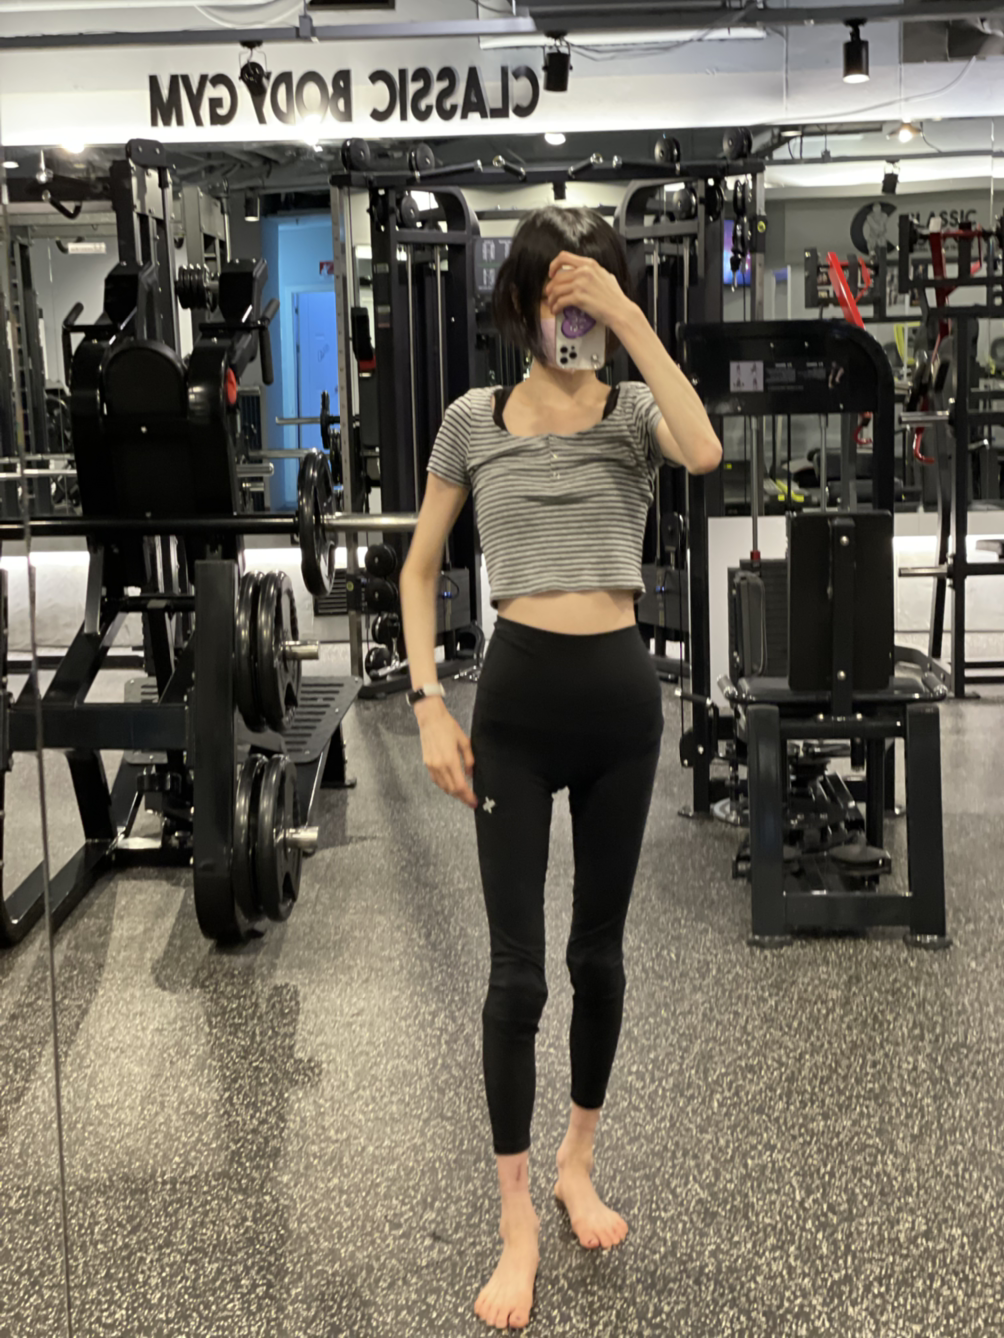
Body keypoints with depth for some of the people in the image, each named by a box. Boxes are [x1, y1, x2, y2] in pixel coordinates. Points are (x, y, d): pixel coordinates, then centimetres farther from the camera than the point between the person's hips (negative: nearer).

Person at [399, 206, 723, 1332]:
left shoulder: (634, 412, 1)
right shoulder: (474, 421, 2)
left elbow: (705, 453, -24)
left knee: (599, 950, 13)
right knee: (517, 970, 0)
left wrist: (629, 318, -20)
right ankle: (516, 1223, 14)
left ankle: (579, 1161, 36)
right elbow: (421, 569, 7)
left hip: (620, 693, 1)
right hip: (519, 695, -1)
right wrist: (428, 703, -3)